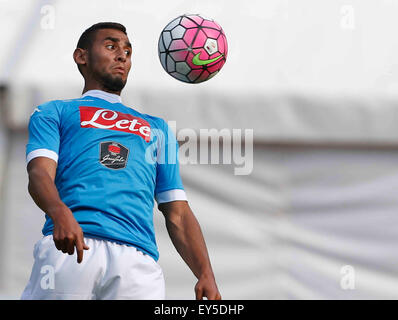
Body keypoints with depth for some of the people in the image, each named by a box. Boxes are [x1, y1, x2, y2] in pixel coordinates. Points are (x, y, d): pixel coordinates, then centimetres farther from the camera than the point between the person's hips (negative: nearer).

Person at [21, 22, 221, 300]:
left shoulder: (157, 128, 34)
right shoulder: (55, 112, 23)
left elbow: (178, 214, 25)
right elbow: (40, 173, 4)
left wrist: (206, 275, 8)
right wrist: (60, 214, -20)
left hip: (138, 259, 2)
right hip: (69, 246, -2)